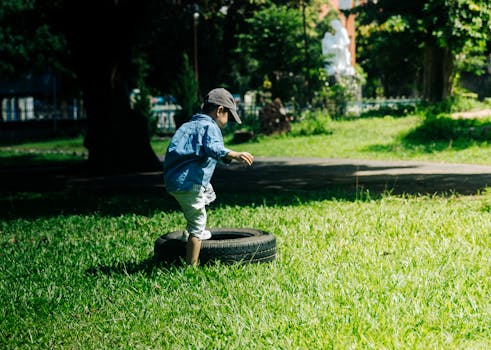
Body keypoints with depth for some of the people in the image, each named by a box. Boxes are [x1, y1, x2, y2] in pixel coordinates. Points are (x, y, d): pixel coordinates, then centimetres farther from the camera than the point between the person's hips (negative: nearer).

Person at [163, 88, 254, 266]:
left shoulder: (188, 125, 24)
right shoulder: (210, 126, -6)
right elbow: (213, 147, -27)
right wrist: (234, 155, -42)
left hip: (173, 181, 9)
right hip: (188, 183, -9)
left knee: (208, 193, 33)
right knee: (198, 223, -3)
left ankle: (190, 232, 34)